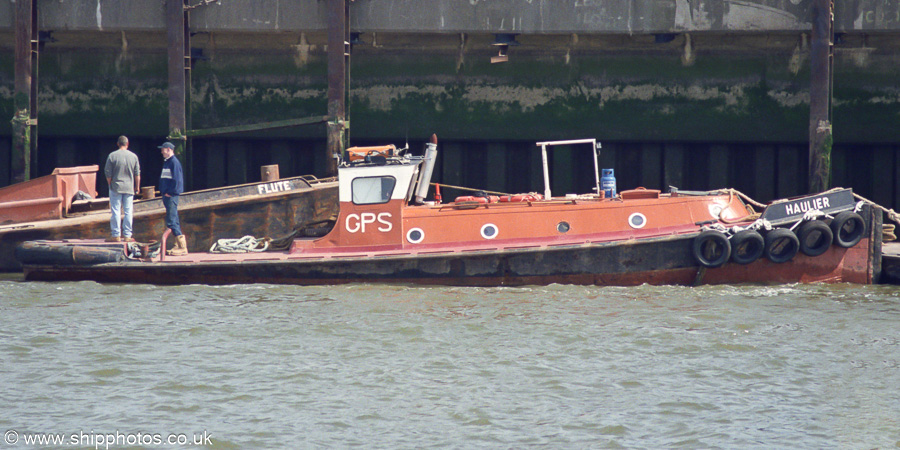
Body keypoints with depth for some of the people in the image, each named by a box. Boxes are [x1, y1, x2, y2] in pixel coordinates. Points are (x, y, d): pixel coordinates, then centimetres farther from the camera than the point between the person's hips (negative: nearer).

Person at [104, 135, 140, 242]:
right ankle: (127, 235, 5)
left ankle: (116, 235, -1)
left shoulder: (112, 156, -5)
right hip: (129, 188, 2)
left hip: (116, 187, -2)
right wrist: (137, 187, 17)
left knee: (116, 211, 1)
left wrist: (110, 184, 10)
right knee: (128, 212, 5)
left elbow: (108, 173, -3)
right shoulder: (133, 157, 1)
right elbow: (137, 174, 6)